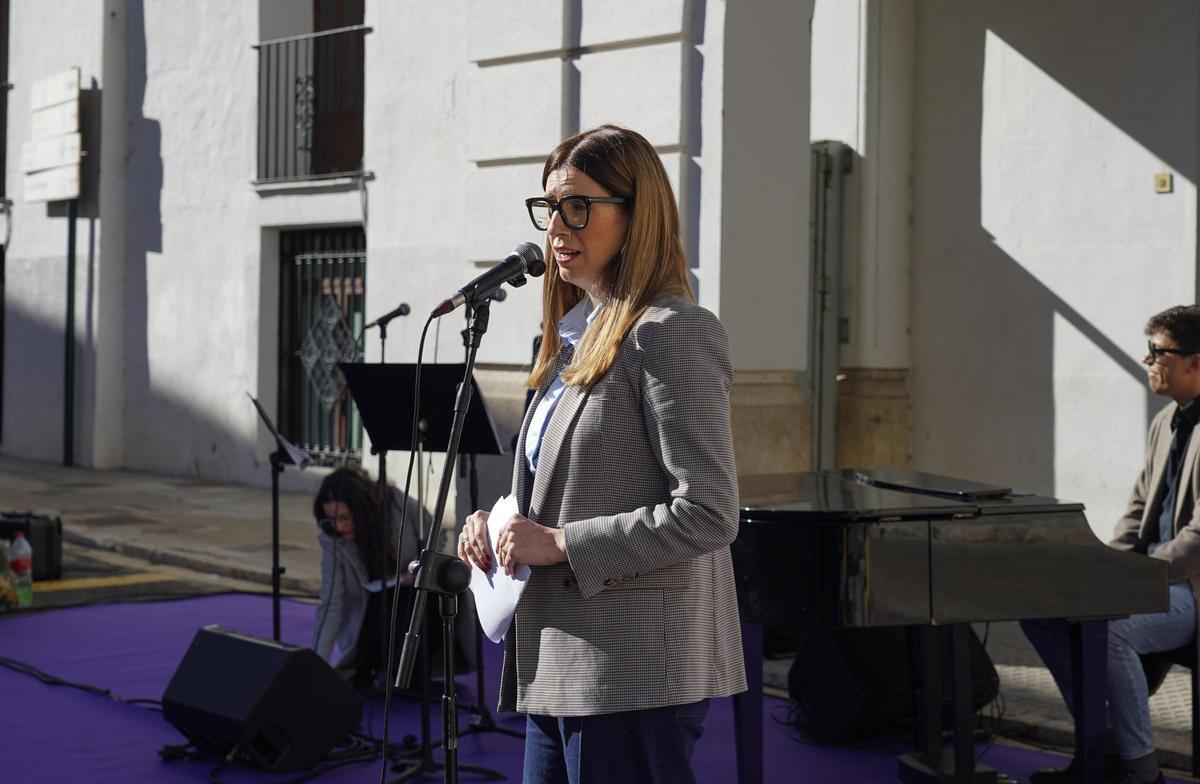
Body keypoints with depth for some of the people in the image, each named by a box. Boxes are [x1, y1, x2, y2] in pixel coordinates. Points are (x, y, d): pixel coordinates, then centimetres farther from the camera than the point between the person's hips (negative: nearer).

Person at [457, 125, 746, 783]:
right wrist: (499, 524, 6)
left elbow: (708, 514, -20)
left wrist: (560, 543, -17)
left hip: (636, 673, -9)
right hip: (561, 670, 9)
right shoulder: (576, 335, 16)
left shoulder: (672, 333, -13)